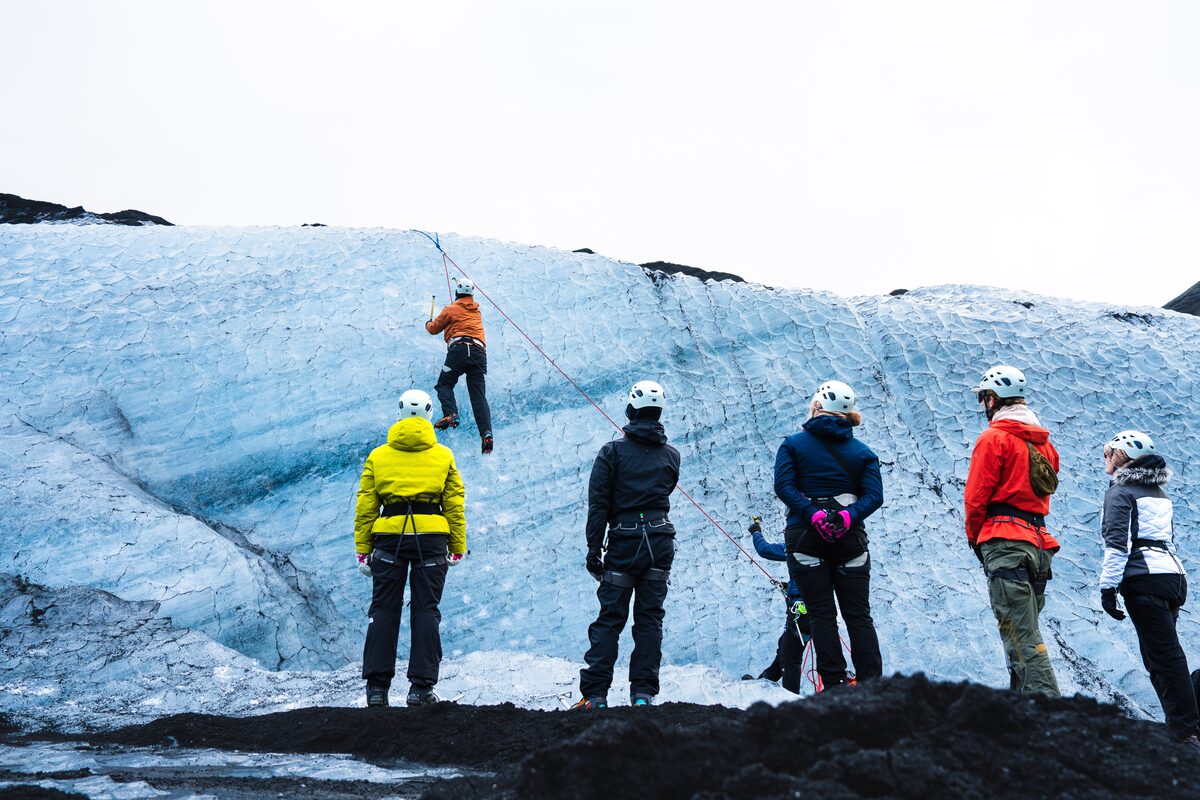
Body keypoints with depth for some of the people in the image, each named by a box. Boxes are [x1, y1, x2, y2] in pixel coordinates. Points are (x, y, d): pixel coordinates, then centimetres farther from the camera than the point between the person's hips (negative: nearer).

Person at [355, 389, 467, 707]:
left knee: (384, 610, 7)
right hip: (431, 538, 0)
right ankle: (421, 686, 1)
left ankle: (377, 686, 3)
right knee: (426, 610, 4)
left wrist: (363, 550, 9)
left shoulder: (378, 456, 7)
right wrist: (457, 548, 10)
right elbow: (454, 506, 5)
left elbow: (365, 507, 5)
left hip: (389, 537, 1)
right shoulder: (443, 456, 6)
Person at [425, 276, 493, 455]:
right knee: (479, 394, -2)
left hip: (459, 348, -4)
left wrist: (428, 324, 45)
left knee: (444, 384, 10)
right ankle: (486, 432, -21)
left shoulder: (451, 309, 12)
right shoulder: (477, 311, 26)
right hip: (479, 352, 4)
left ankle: (450, 414, -18)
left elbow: (434, 329, 22)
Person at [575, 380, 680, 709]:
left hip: (624, 543, -2)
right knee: (650, 618, 8)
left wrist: (593, 549, -4)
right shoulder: (671, 455, 5)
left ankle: (595, 693, -1)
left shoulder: (613, 451, -5)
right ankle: (644, 693, 6)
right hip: (661, 543, 3)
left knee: (610, 619, 2)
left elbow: (598, 504, -8)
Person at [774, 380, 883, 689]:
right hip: (849, 538, 2)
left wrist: (813, 515, -17)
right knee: (859, 615, 6)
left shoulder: (793, 444, 2)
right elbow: (874, 495, -5)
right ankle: (871, 683, 3)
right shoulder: (862, 452, 9)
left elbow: (784, 485, -12)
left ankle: (834, 683, -2)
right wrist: (846, 517, -16)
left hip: (804, 536, -2)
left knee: (821, 615, 2)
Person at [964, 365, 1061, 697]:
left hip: (1005, 544, -8)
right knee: (1025, 634, 14)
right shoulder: (1044, 442, 19)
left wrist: (975, 538, 8)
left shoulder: (994, 438, -6)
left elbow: (976, 496, -9)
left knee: (1022, 639, -12)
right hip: (1038, 543, 8)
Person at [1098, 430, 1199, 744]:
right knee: (1160, 655, 12)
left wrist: (1107, 587, -13)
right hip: (1174, 574, 8)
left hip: (1144, 579, -8)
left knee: (1165, 656, -10)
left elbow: (1118, 542, -13)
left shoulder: (1120, 492, -3)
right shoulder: (1159, 493, 22)